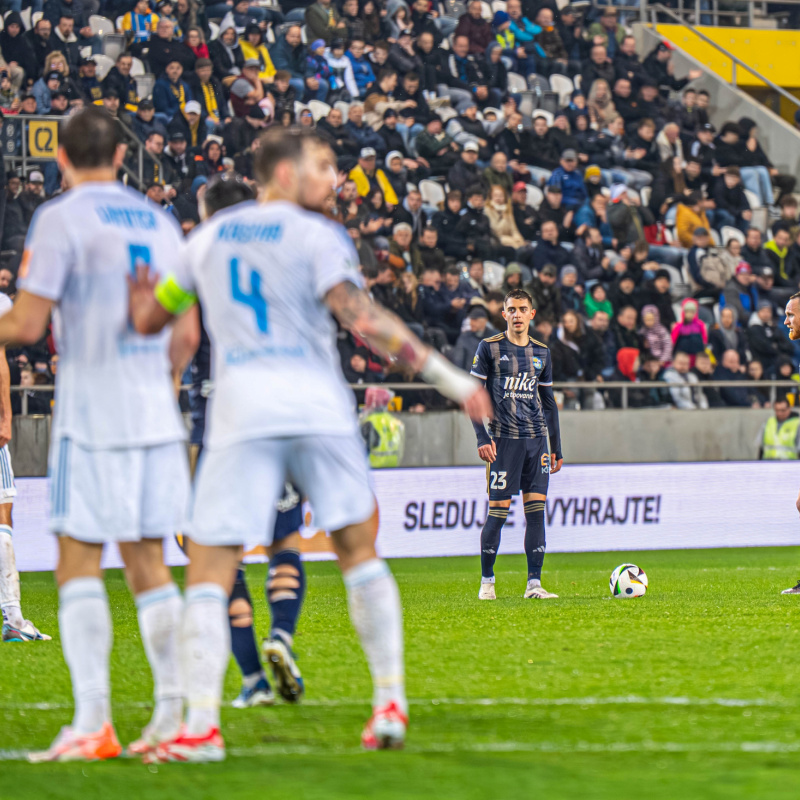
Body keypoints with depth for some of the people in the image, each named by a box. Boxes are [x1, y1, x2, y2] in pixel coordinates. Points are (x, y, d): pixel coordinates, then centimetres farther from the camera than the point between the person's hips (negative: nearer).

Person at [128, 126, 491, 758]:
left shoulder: (208, 238, 14)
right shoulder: (317, 237, 1)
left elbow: (147, 318, 19)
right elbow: (361, 318, -13)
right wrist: (445, 375, -13)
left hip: (241, 417, 1)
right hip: (319, 411, -1)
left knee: (209, 569, 1)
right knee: (359, 551, 14)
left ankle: (202, 726, -11)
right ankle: (391, 701, 10)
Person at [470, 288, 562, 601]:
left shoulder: (541, 353, 14)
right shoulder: (489, 348, 1)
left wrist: (556, 447, 16)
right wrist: (482, 438, -11)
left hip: (536, 440, 4)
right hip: (503, 440, -4)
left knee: (536, 510, -1)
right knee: (497, 511, -5)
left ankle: (534, 583, 1)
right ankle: (486, 581, 7)